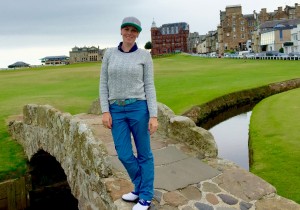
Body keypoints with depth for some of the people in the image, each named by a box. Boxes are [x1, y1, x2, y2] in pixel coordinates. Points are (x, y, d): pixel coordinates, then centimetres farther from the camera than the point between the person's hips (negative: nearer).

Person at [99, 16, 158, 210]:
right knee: (124, 155, 5)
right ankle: (140, 187, 31)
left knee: (144, 153, 6)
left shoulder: (145, 56, -1)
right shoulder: (109, 54, 6)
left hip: (138, 107, -3)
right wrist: (105, 111, -3)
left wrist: (154, 116, -10)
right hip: (117, 110, 3)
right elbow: (104, 84, 6)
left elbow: (149, 86, -3)